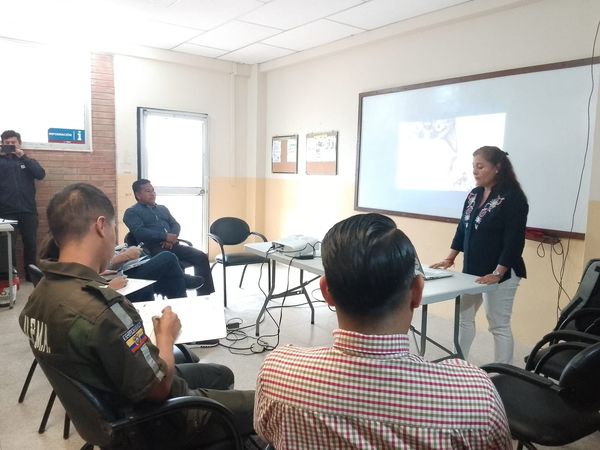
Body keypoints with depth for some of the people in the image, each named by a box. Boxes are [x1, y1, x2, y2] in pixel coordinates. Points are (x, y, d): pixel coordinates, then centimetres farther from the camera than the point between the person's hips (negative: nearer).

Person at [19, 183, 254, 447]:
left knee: (222, 374, 25)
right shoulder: (102, 308, -36)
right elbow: (159, 387, -25)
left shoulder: (40, 293, -6)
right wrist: (166, 336, -10)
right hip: (150, 420, -9)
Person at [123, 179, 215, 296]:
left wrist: (171, 238, -7)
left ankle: (205, 295, -15)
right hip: (152, 248, -5)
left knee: (201, 257, -16)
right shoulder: (132, 212, 9)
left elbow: (176, 225, 16)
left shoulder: (162, 208, 27)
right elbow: (139, 232, -9)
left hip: (172, 245, 6)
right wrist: (165, 236, -15)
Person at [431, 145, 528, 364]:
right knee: (464, 318, 15)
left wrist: (498, 273, -22)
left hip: (501, 274, -7)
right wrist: (450, 258, 10)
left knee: (499, 326, 2)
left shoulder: (513, 197, -14)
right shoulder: (474, 195, 7)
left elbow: (514, 239, -18)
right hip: (471, 270, 7)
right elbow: (462, 228, 14)